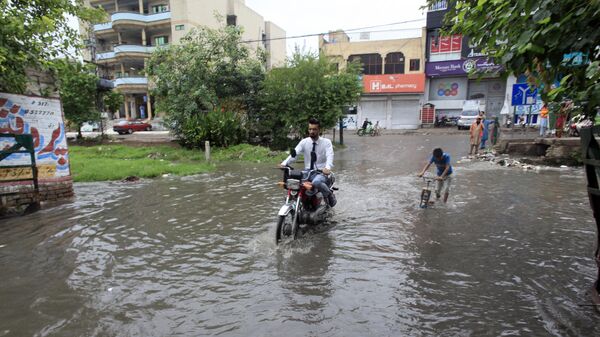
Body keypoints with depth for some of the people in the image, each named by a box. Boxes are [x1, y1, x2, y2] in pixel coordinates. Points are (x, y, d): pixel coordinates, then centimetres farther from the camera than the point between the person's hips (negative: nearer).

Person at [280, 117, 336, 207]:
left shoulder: (326, 142, -1)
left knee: (316, 182, -37)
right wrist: (284, 163, -28)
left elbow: (330, 156, -18)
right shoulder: (304, 142, 6)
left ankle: (329, 195, -7)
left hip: (321, 173, -3)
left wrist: (327, 167, -40)